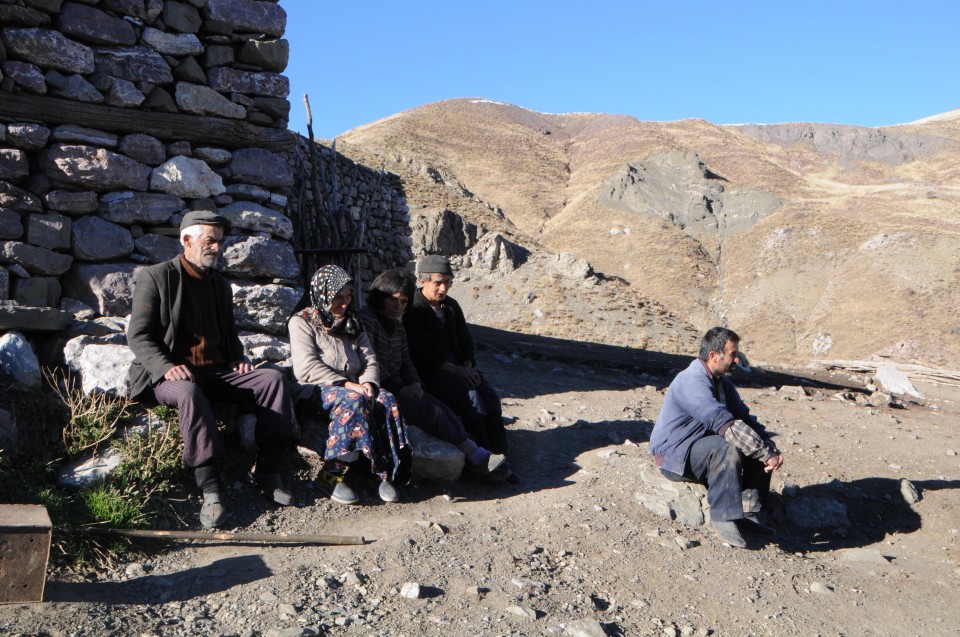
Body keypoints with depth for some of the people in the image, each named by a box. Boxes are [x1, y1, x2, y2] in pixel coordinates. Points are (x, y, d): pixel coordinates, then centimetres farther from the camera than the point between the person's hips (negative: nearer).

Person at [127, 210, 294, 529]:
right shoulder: (155, 277, 1)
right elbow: (138, 336, -5)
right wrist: (166, 367, -22)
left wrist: (238, 360, 5)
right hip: (173, 376, -5)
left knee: (272, 378, -18)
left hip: (217, 372, 5)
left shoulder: (220, 284, 20)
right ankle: (209, 488, -37)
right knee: (188, 391, -40)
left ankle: (267, 469, -16)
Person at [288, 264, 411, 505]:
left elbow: (370, 361, 14)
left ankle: (387, 474, -28)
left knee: (387, 400, -27)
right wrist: (345, 383, -20)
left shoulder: (352, 323, 22)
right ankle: (340, 473, -35)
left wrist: (368, 383, -10)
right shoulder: (302, 322, 4)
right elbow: (306, 368, -10)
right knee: (354, 400, -37)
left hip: (353, 387, 5)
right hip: (318, 391, -5)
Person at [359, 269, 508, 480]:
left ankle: (477, 456, -15)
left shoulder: (398, 327, 17)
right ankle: (475, 456, -13)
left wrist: (414, 383, -2)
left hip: (398, 388, 9)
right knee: (431, 412, -19)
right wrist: (400, 388, -15)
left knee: (444, 410, -9)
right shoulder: (366, 320, -10)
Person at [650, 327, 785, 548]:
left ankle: (748, 513, -1)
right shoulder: (692, 382, -24)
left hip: (702, 445, 9)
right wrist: (766, 454, -32)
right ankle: (723, 517, -25)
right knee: (728, 448, -34)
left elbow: (744, 417, 7)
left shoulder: (723, 382, 8)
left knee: (761, 449, -3)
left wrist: (771, 447, -9)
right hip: (673, 454, -9)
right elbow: (725, 423, -33)